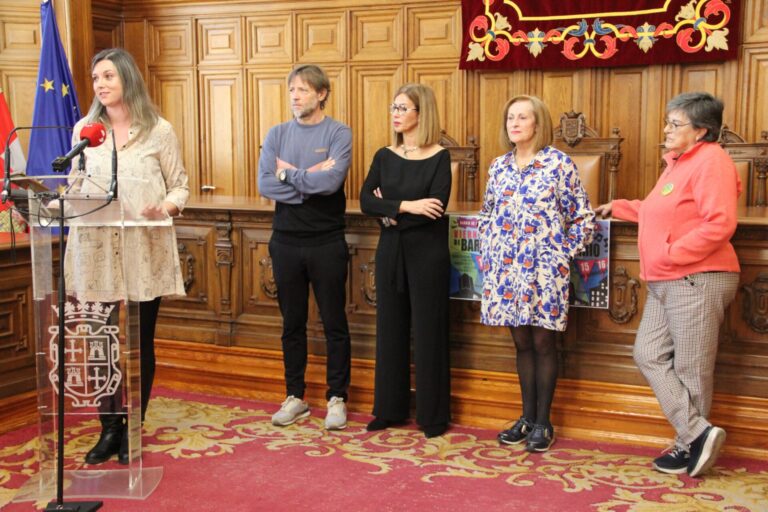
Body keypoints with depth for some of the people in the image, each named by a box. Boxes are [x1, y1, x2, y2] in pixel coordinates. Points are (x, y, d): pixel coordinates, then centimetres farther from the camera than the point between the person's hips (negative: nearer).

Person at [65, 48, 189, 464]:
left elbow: (180, 185, 3)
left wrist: (164, 208, -16)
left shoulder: (159, 130, 1)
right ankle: (109, 427, 20)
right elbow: (75, 187, 12)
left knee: (140, 343, 7)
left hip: (144, 252, -2)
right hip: (96, 251, 2)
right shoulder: (84, 129, 7)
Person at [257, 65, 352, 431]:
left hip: (327, 242, -3)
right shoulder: (277, 134, 6)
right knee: (292, 324, 12)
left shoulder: (338, 133, -4)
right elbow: (264, 184, -7)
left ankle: (337, 397, 17)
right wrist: (310, 180, -14)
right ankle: (295, 396, 23)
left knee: (334, 324, 5)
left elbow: (331, 181, -20)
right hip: (286, 241, 4)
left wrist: (288, 173, -8)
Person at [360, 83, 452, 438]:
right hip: (390, 251, 5)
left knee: (428, 331, 2)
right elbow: (366, 202, -6)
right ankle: (390, 409, 22)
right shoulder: (384, 157, 7)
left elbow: (435, 210, -17)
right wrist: (406, 205, -18)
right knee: (390, 328, 10)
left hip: (427, 253, -5)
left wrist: (392, 213, -11)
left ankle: (433, 415, 13)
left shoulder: (439, 157, -6)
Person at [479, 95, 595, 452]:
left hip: (544, 269, -4)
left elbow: (583, 218, -3)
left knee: (543, 343, 2)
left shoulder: (559, 164, -5)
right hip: (506, 268, 5)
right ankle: (527, 418, 22)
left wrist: (562, 254, -7)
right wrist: (487, 255, 11)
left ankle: (543, 422, 13)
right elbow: (487, 215, 20)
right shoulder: (499, 167, 10)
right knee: (522, 343, 11)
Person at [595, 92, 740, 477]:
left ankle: (690, 445, 12)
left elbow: (720, 225, -23)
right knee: (649, 355, 6)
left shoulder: (710, 161, -13)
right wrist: (619, 208, 30)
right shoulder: (678, 163, 18)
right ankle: (699, 433, 7)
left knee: (690, 370, -1)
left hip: (697, 280, -10)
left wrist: (670, 254, -20)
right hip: (665, 283, 10)